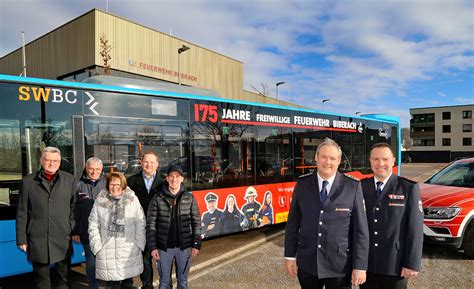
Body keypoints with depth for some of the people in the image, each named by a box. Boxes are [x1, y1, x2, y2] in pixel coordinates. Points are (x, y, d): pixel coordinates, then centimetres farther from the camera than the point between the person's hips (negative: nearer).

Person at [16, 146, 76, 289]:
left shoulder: (70, 180, 4)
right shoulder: (28, 181, 2)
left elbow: (74, 208, 5)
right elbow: (22, 213, 4)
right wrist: (21, 239, 2)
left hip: (63, 239, 0)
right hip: (37, 240, 0)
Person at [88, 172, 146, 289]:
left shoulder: (133, 199, -1)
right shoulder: (100, 201, 2)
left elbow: (140, 223, 1)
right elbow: (93, 225, 6)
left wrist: (139, 244, -3)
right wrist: (97, 246, 0)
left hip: (130, 251, 0)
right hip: (107, 251, 0)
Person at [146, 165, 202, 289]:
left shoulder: (189, 197, 0)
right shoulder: (157, 198, -3)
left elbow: (196, 222, 1)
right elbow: (151, 224, -3)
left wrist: (196, 245, -3)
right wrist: (152, 247, -7)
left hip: (184, 246, 1)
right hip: (164, 247, -1)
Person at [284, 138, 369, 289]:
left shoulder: (353, 186, -9)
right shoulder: (302, 183, -3)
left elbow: (361, 230, -7)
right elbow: (293, 222, 1)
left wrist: (360, 266, -7)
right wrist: (290, 255, 2)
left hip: (340, 265, -1)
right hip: (307, 263, 2)